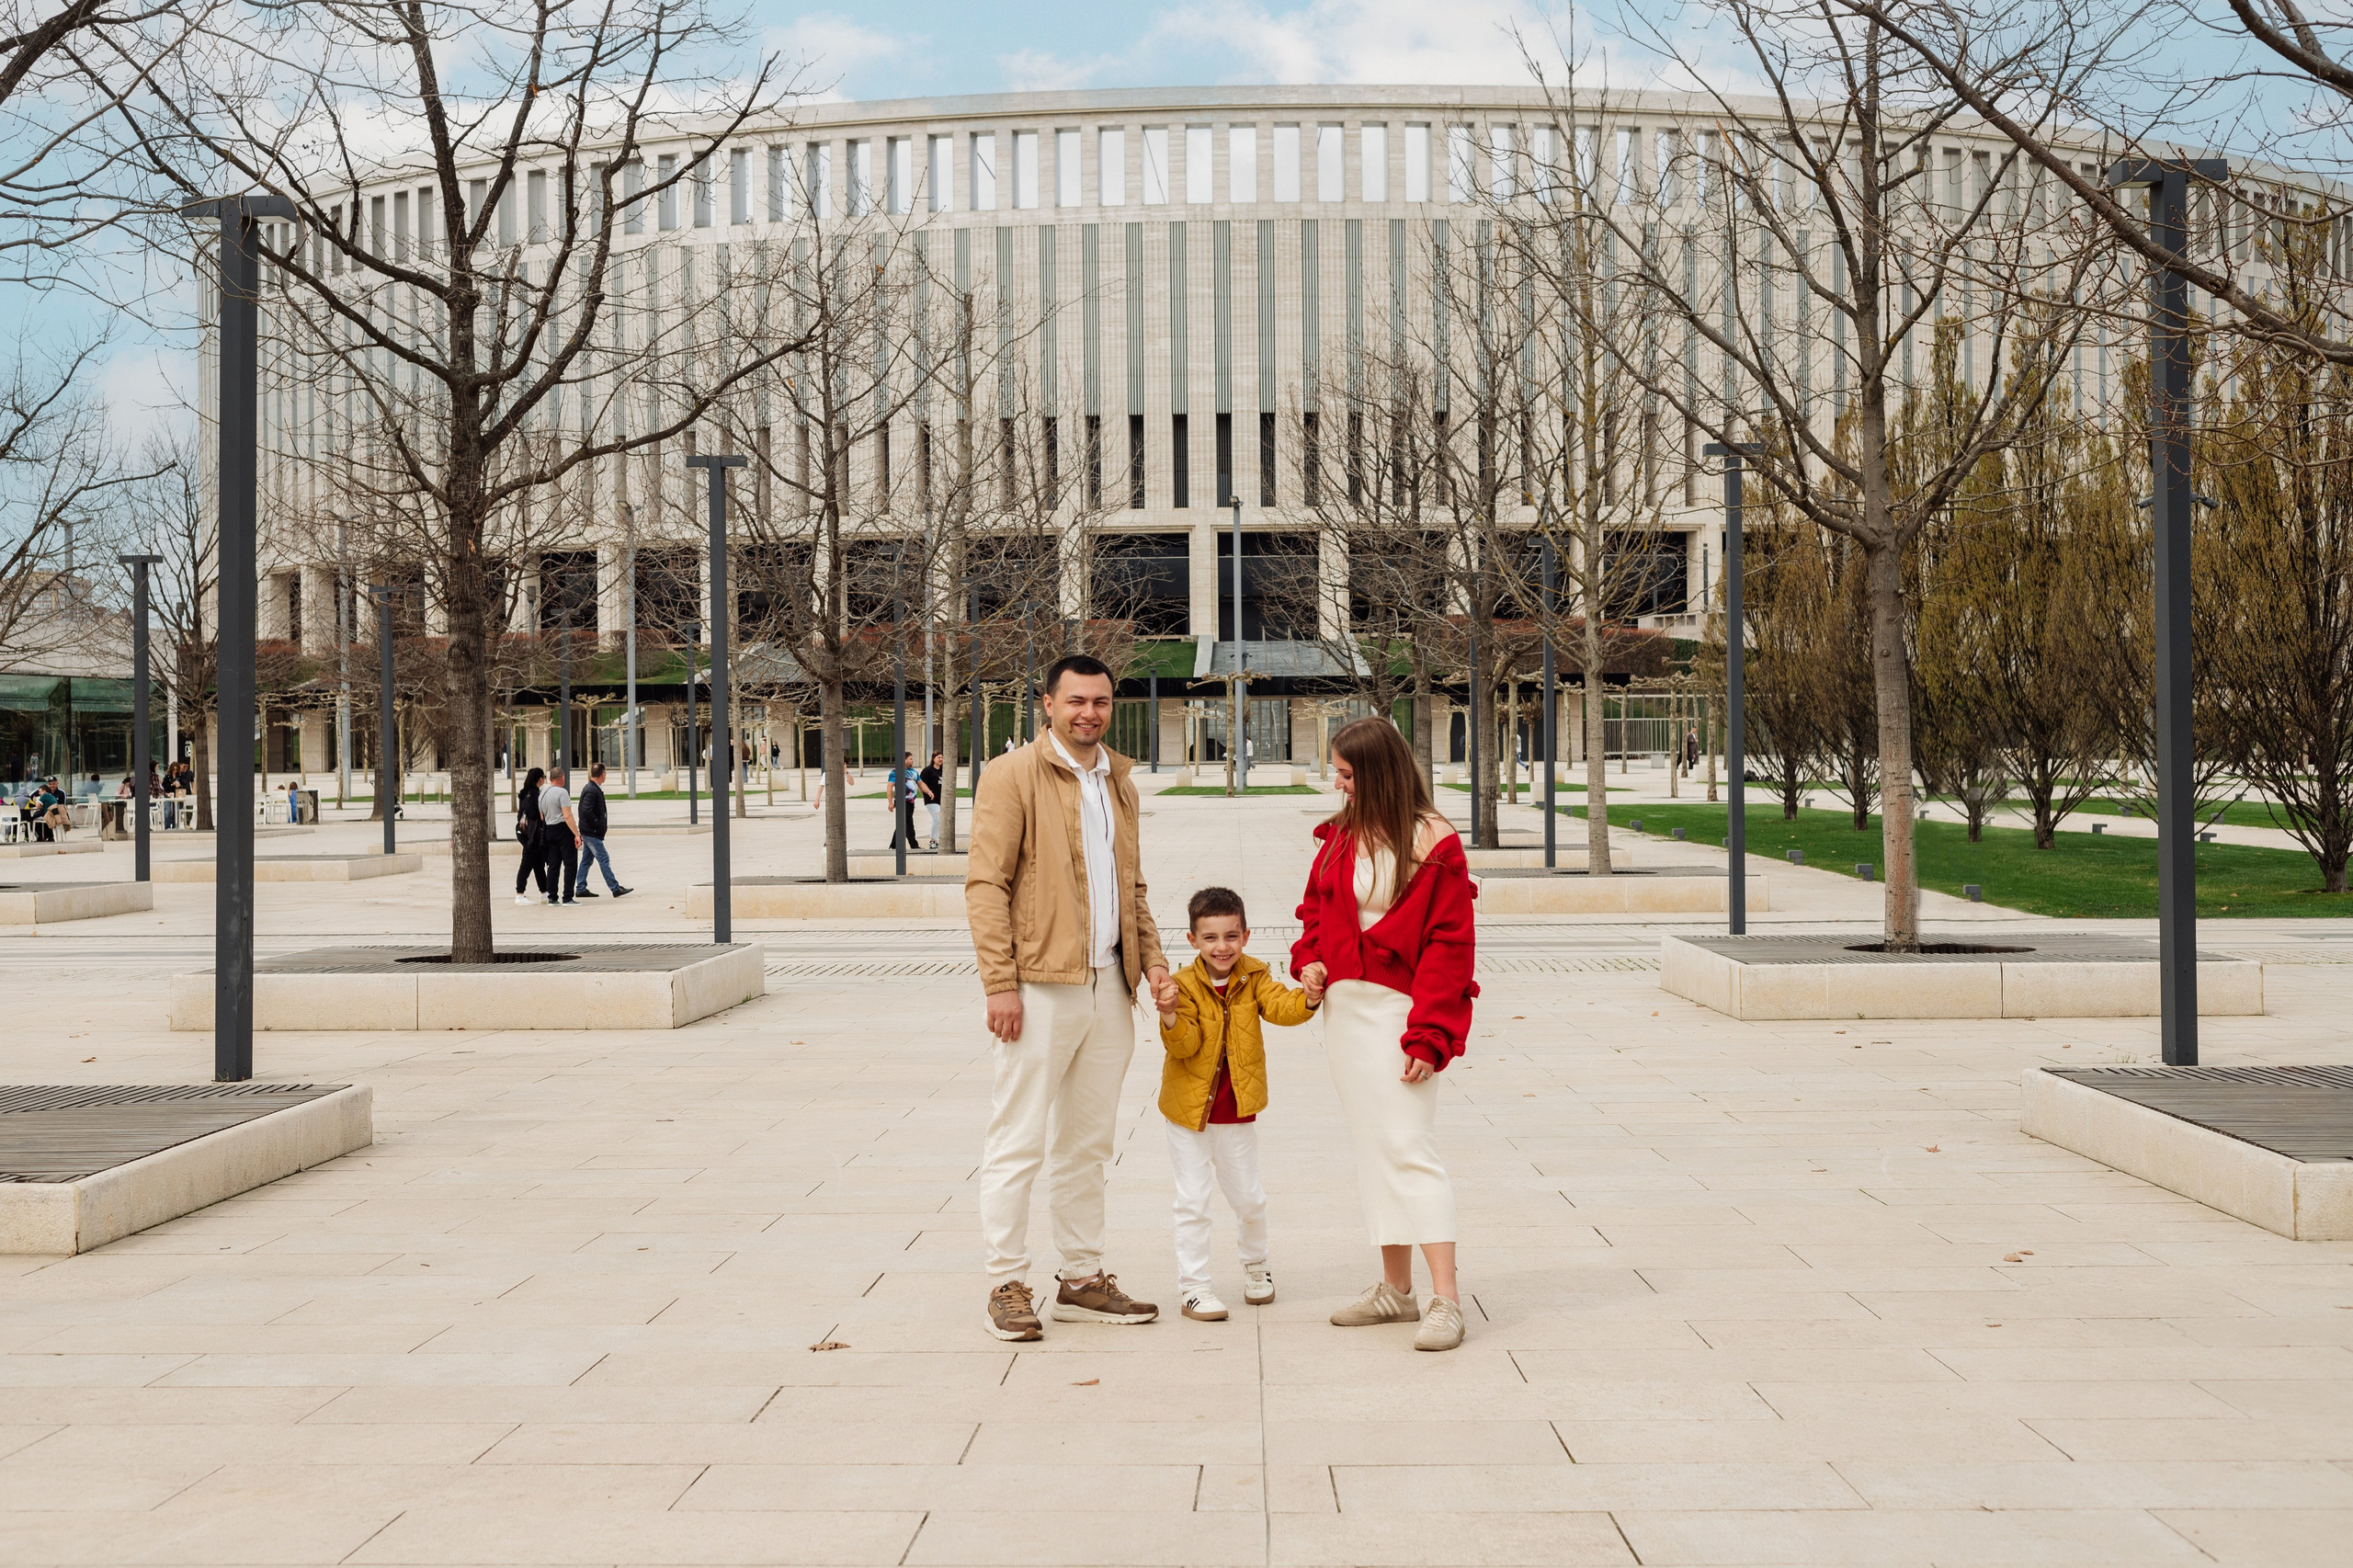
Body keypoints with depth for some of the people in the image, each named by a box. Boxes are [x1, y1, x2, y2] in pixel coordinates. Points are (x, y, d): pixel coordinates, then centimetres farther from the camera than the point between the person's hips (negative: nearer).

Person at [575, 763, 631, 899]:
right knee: (604, 860, -7)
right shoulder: (592, 791, -18)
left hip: (588, 832, 10)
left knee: (587, 860, 13)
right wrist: (597, 825, -18)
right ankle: (615, 888, -5)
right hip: (592, 833, -10)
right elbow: (587, 811, -26)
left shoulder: (592, 789, 12)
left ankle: (581, 889, 16)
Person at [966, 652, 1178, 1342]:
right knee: (1019, 1140, -2)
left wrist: (1154, 962, 9)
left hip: (1109, 986, 7)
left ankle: (1082, 1279, 22)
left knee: (1088, 1141, 13)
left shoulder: (1118, 782, 16)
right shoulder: (1014, 775, -6)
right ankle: (1007, 1286, 6)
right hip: (1040, 986, -7)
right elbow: (985, 885, -10)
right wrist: (1000, 984, -16)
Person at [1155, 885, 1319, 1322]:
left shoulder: (1254, 978, -3)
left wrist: (1308, 998, -38)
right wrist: (1170, 1015, -37)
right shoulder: (1185, 984, -12)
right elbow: (1184, 1046, -17)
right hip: (1189, 1107, -3)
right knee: (1193, 1201, 1)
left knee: (1248, 1197, 15)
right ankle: (1194, 1286, 10)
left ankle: (1255, 1265, 39)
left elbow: (1281, 1007, -18)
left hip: (1237, 1109, 3)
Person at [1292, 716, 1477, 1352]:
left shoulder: (1432, 843, -10)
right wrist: (1309, 962, -1)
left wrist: (1429, 1036, -17)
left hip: (1399, 1010, -7)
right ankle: (1396, 1289, 20)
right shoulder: (1339, 836, 9)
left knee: (1410, 1149, -12)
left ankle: (1446, 1301, -10)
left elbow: (1449, 943, -12)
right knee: (1371, 1149, 11)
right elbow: (1315, 910, 21)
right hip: (1343, 1010, 7)